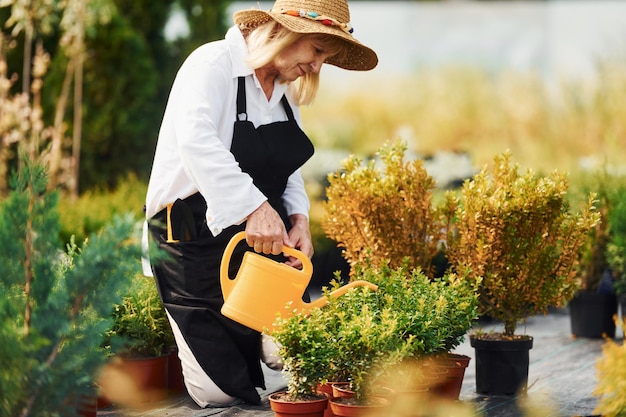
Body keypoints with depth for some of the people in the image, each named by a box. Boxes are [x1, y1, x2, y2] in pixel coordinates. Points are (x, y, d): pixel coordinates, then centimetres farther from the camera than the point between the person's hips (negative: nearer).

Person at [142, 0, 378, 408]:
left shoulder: (285, 88, 9)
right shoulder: (213, 64, -17)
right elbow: (197, 141, -36)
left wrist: (299, 219, -8)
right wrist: (253, 207, -45)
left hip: (265, 240, 7)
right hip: (196, 241, -7)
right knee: (220, 391, -4)